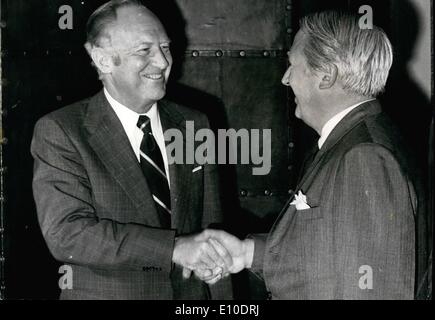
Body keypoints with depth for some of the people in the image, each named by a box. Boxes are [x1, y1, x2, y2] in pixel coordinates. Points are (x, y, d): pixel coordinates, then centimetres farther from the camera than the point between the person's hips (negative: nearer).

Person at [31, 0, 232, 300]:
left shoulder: (194, 125, 1)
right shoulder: (59, 132, -12)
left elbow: (211, 230, 3)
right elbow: (66, 233, -23)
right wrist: (174, 248, -29)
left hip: (192, 296, 4)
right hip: (105, 292, -4)